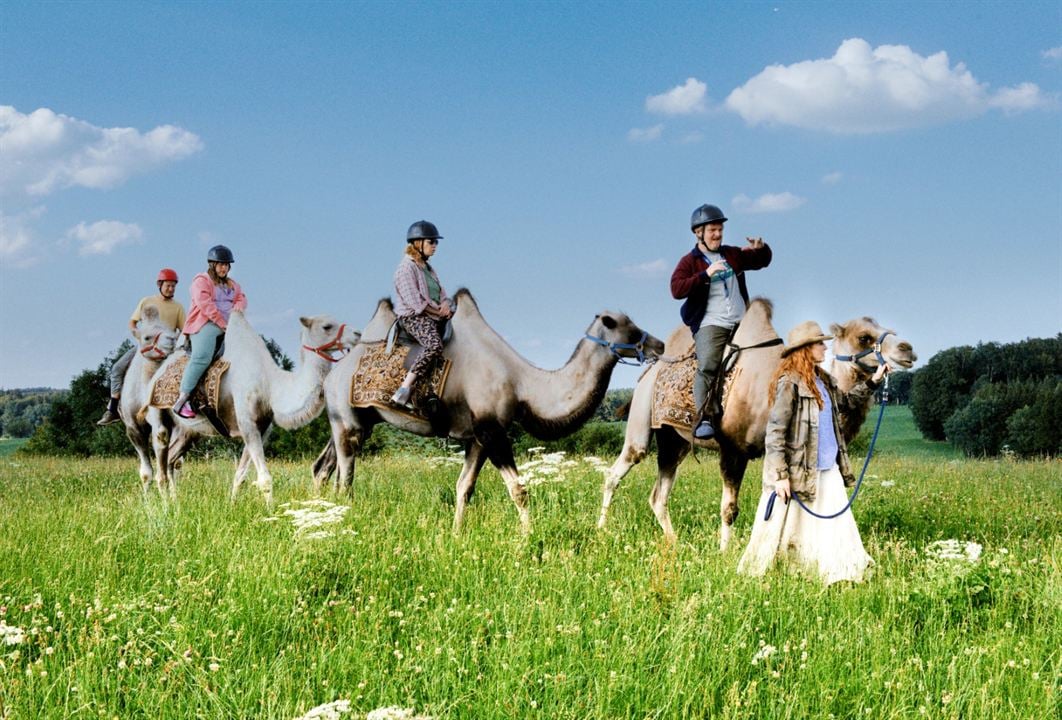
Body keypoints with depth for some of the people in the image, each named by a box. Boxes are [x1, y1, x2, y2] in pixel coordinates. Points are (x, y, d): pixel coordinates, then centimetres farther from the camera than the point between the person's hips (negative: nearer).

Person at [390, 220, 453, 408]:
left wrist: (446, 305, -2)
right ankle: (403, 391, -35)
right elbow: (415, 302, -17)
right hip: (413, 317, -10)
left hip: (434, 317, 10)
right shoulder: (406, 268, -9)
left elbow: (442, 294, 22)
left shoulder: (428, 268, 20)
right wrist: (439, 311, -11)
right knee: (435, 346, -33)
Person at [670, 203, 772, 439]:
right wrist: (706, 274, -23)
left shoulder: (732, 254, 17)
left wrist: (761, 248, 5)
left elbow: (761, 261, 30)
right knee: (707, 367, -21)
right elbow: (676, 289, -14)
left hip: (741, 322, 5)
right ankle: (705, 418, -23)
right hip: (710, 324, -5)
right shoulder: (689, 262, 1)